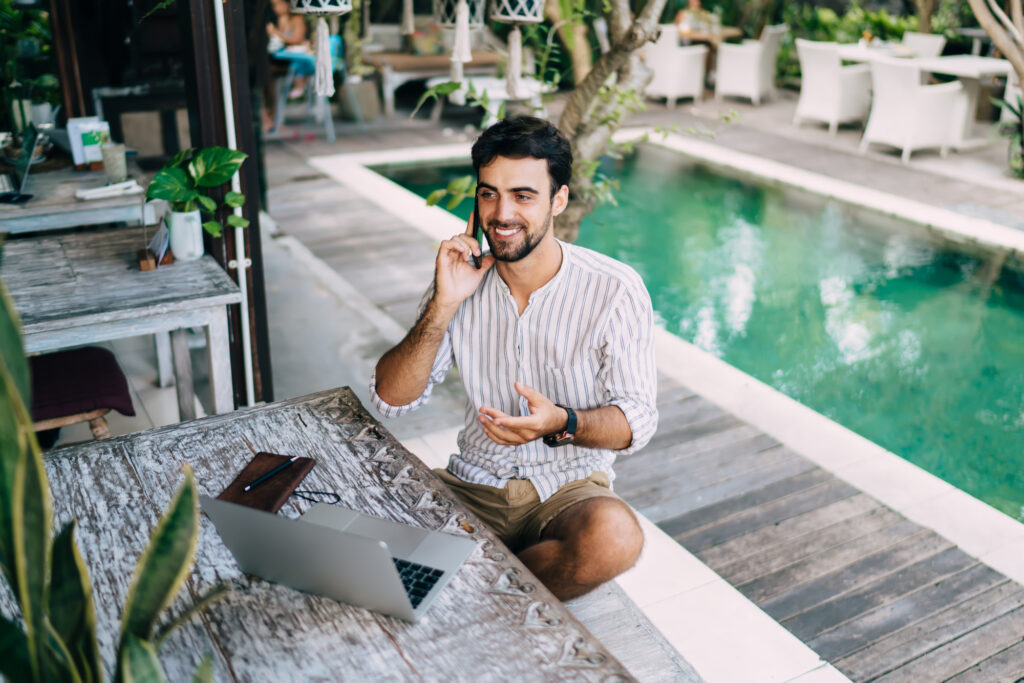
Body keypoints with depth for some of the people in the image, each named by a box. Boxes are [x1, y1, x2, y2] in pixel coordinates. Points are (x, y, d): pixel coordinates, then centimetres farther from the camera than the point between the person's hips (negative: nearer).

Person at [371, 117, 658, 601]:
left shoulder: (614, 290, -10)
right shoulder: (461, 278, -1)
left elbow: (637, 420, -8)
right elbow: (390, 400, -5)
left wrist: (561, 423, -29)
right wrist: (443, 306, -17)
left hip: (570, 486, -1)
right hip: (472, 484, 1)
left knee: (614, 537, -35)